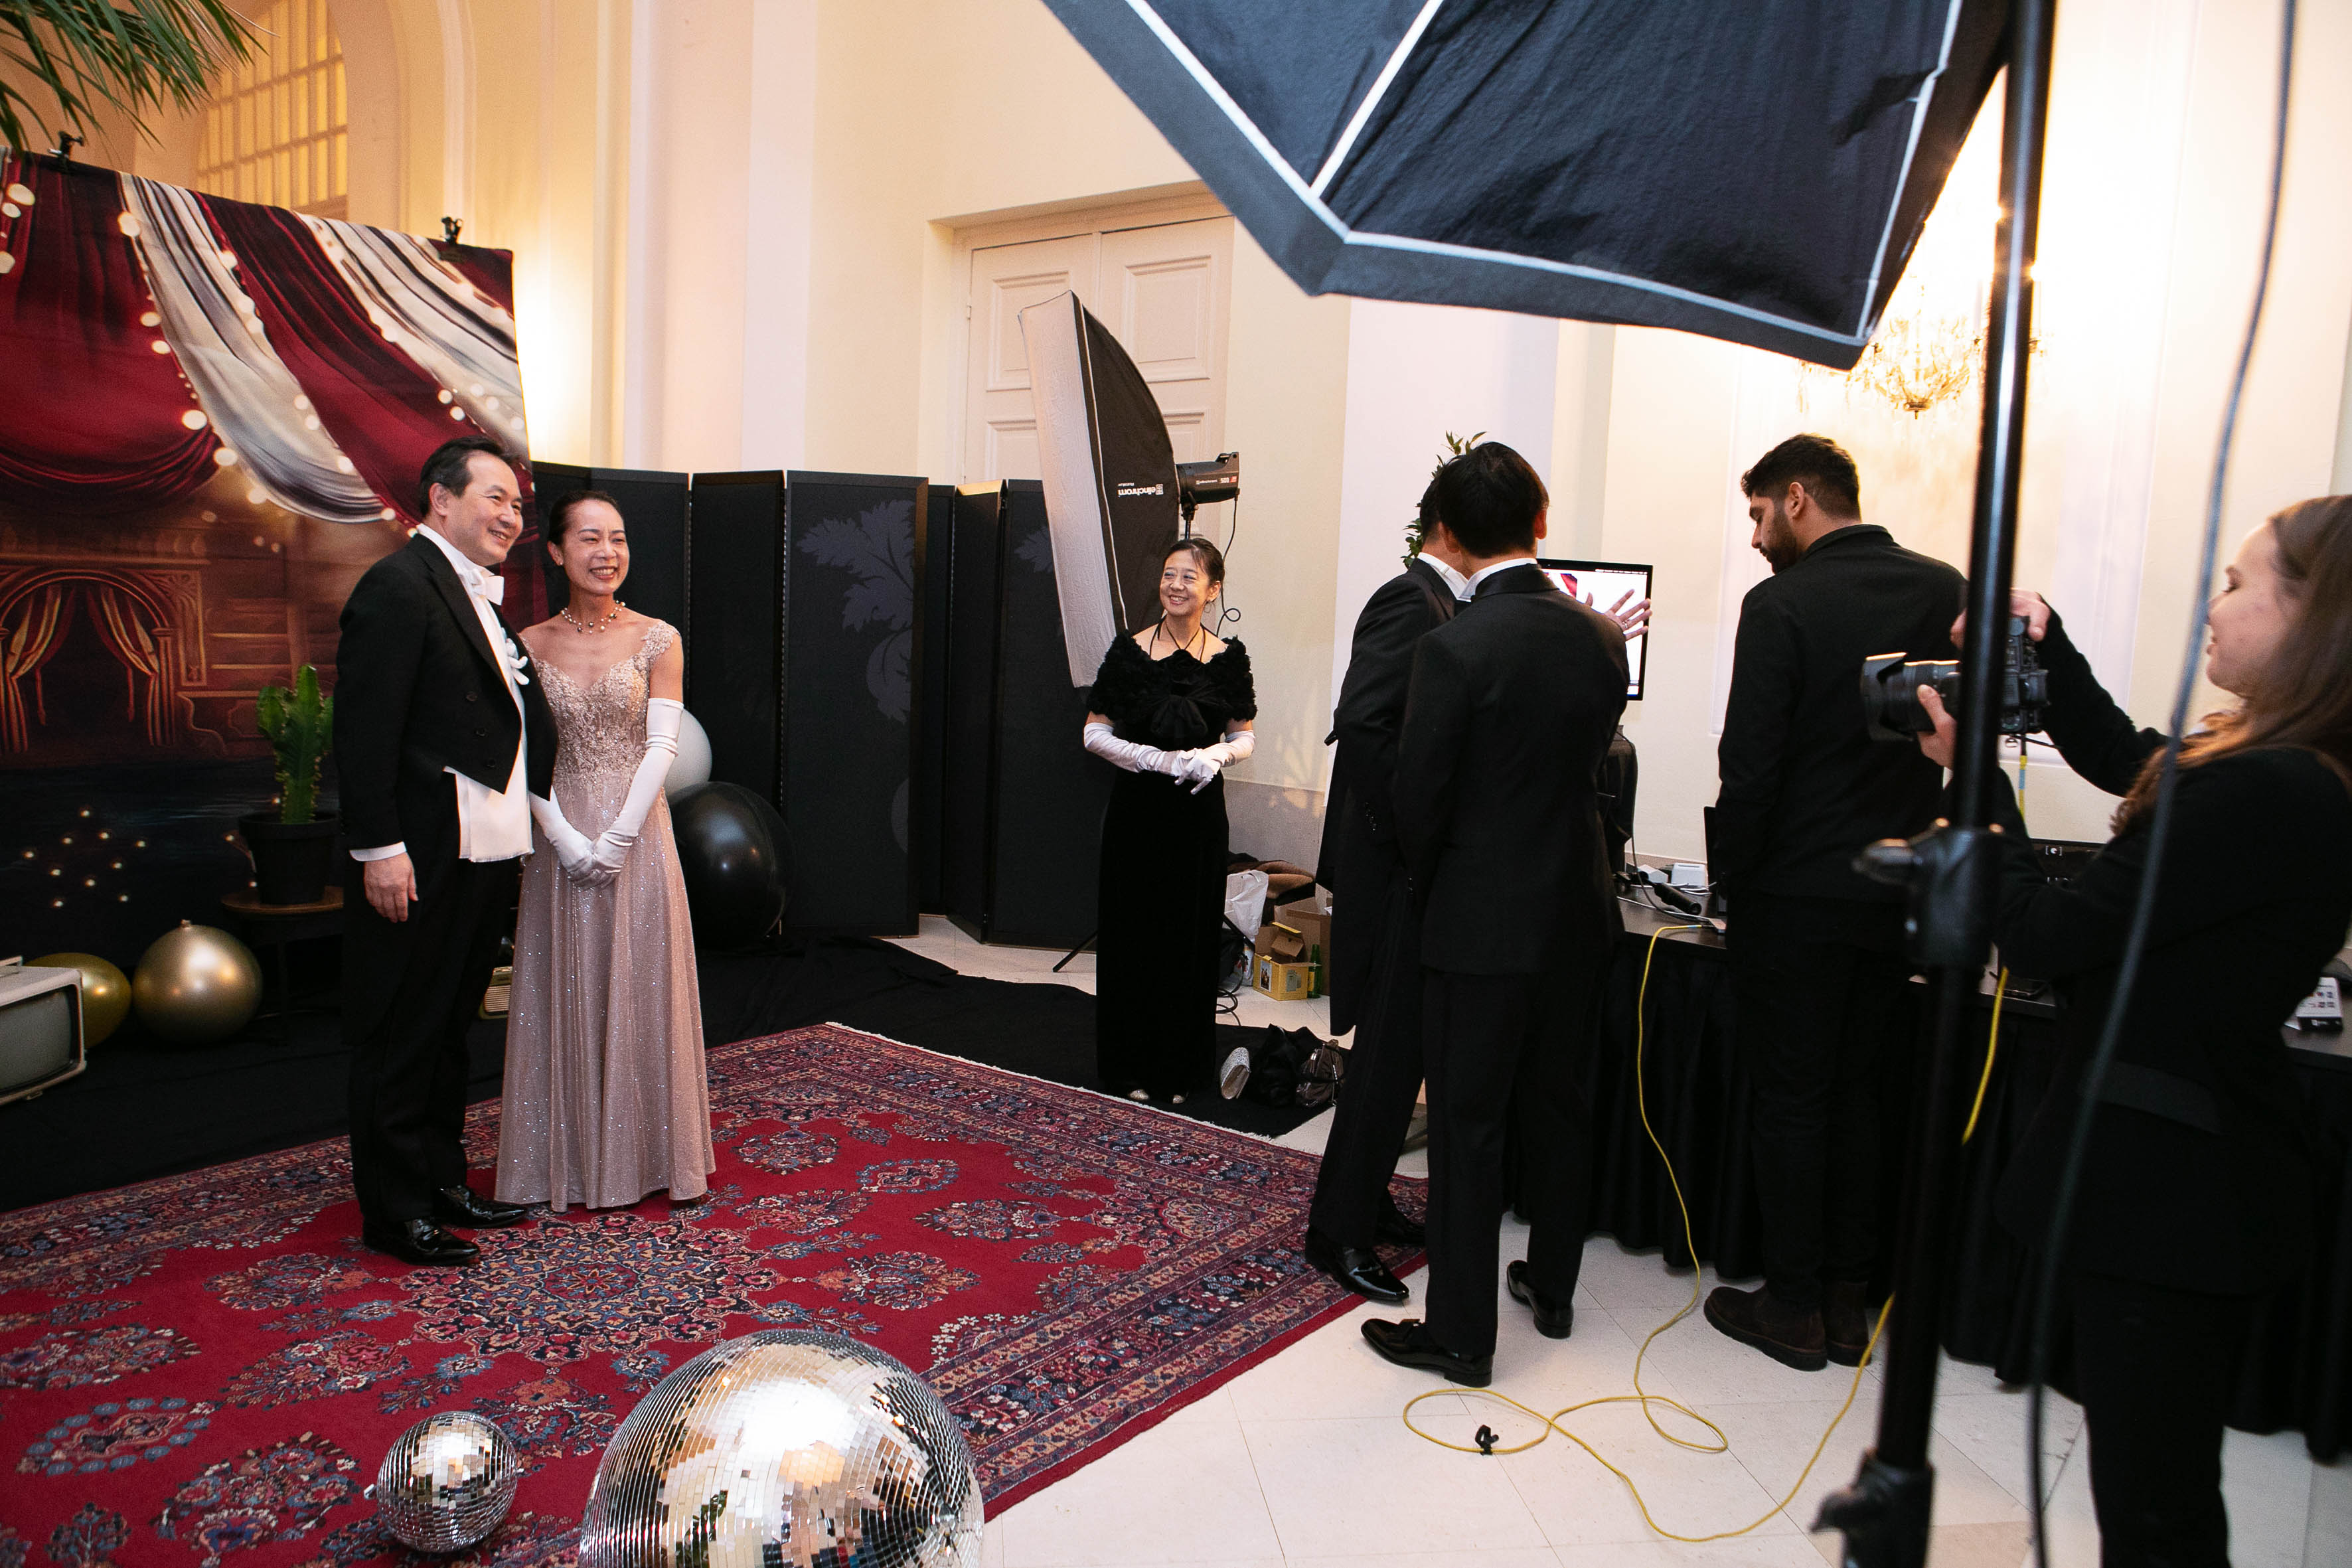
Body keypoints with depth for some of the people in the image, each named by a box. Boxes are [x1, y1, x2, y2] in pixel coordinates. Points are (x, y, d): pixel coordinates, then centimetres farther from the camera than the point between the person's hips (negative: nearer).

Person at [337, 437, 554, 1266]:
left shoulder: (480, 595, 16)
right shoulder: (400, 585, -12)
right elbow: (364, 728, -17)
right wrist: (381, 848, -20)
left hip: (483, 856, 9)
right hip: (419, 861, -9)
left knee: (448, 1030, 18)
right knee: (399, 1040, 4)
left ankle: (441, 1181, 31)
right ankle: (394, 1212, 15)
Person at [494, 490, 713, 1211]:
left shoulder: (656, 639, -1)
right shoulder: (530, 645, 3)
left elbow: (663, 745, -7)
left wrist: (616, 839, -14)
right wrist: (569, 840, -12)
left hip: (639, 836, -1)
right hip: (561, 841, 1)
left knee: (640, 990, 6)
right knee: (565, 997, 7)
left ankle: (645, 1155, 20)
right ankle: (570, 1162, 21)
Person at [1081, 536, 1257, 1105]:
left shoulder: (1228, 658, 1)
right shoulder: (1129, 652, -3)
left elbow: (1245, 735, 10)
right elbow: (1095, 734, -3)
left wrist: (1217, 755, -13)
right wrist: (1162, 759, -16)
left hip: (1199, 812, 1)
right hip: (1139, 808, -1)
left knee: (1191, 935, 7)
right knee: (1134, 933, 5)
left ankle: (1181, 1068, 21)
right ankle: (1130, 1065, 18)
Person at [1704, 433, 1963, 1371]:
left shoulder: (1781, 606, -15)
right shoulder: (1946, 592, 3)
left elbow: (1750, 767, -17)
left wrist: (1731, 875, -5)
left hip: (1794, 898, -5)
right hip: (1895, 896, 6)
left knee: (1788, 1100, 7)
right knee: (1861, 1100, 15)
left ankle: (1793, 1306, 17)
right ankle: (1848, 1300, 26)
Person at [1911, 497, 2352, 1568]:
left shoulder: (2259, 795, -27)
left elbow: (2039, 937, -21)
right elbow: (2125, 762, 21)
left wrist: (1975, 775, -9)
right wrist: (2047, 644, 8)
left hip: (2160, 1185, -10)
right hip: (2214, 1170, 10)